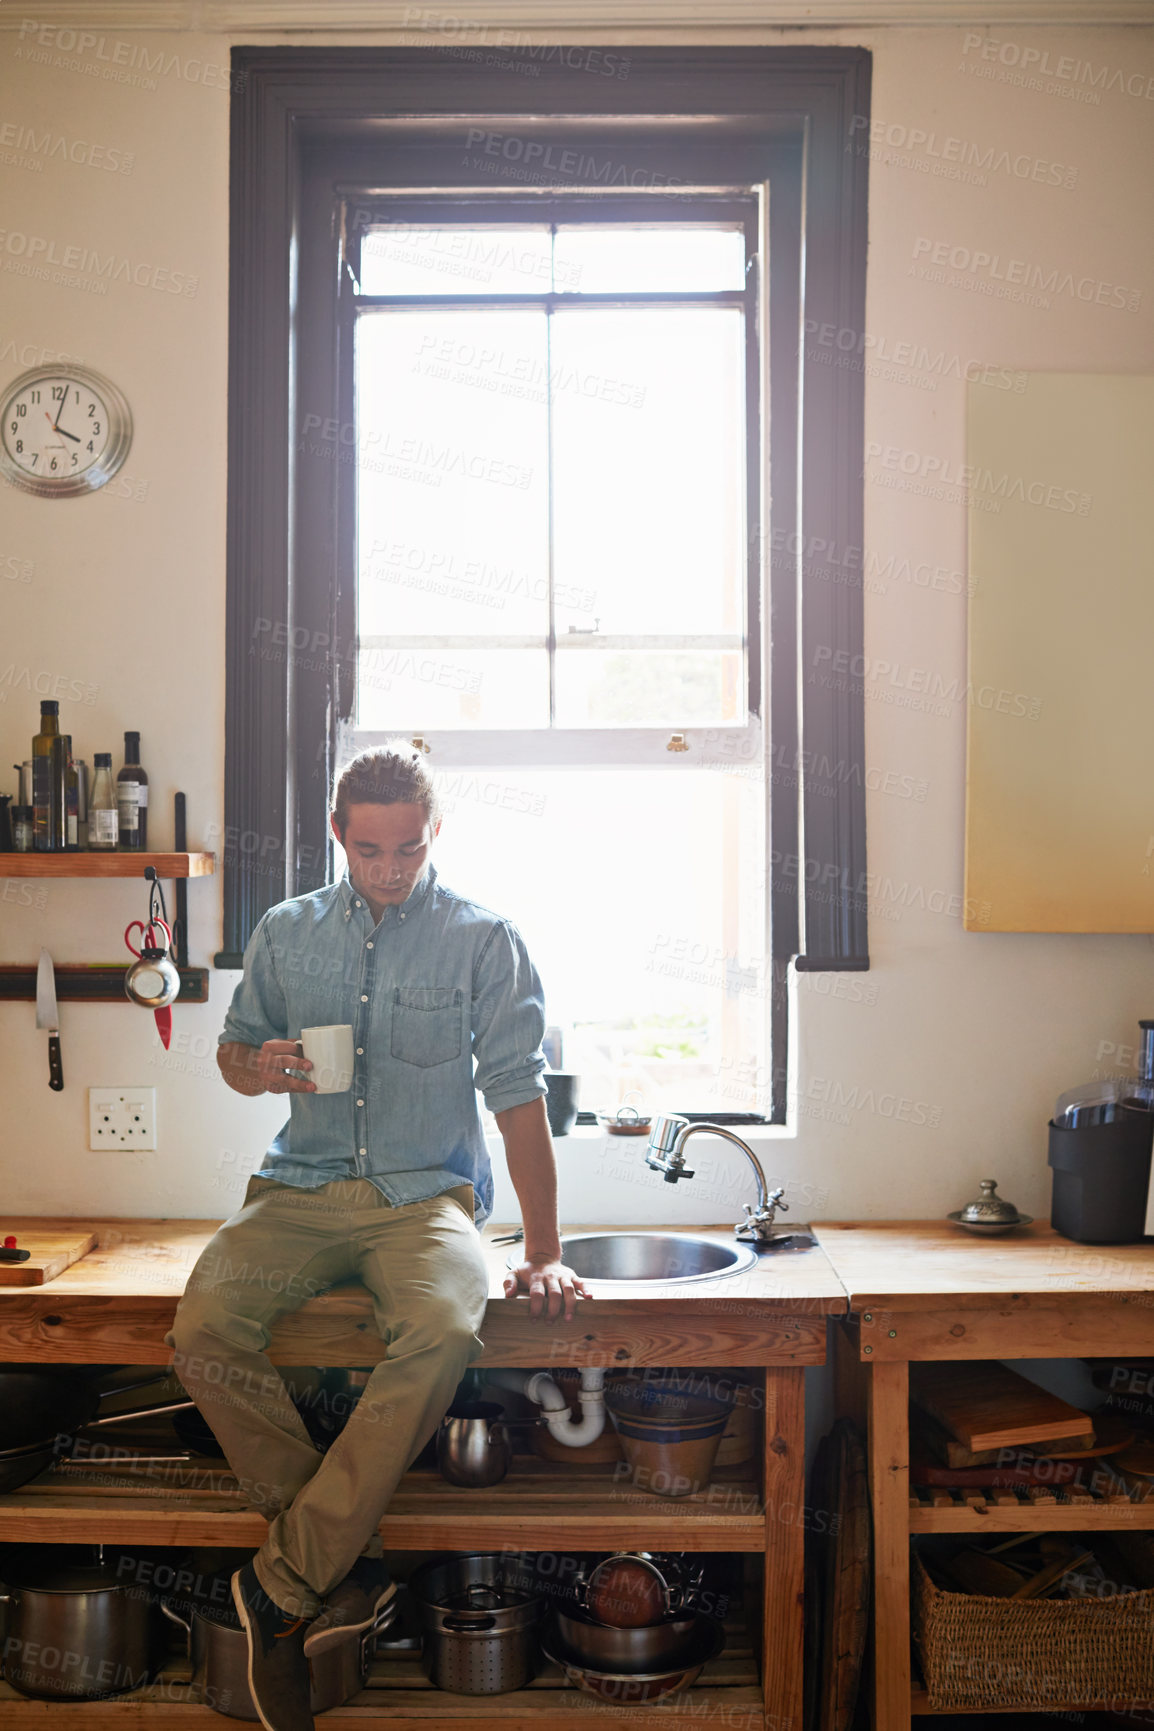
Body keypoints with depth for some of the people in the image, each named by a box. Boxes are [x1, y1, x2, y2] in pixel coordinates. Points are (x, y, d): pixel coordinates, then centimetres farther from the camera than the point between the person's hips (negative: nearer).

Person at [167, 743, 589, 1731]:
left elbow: (518, 1096, 0)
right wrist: (261, 1068, -5)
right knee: (205, 1324, -27)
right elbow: (234, 1046, 22)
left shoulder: (483, 941, 3)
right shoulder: (285, 934, 12)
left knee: (443, 1330, -34)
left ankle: (287, 1580, -18)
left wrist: (544, 1255, -6)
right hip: (302, 1189, 3)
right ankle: (348, 1562, -13)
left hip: (425, 1193, -2)